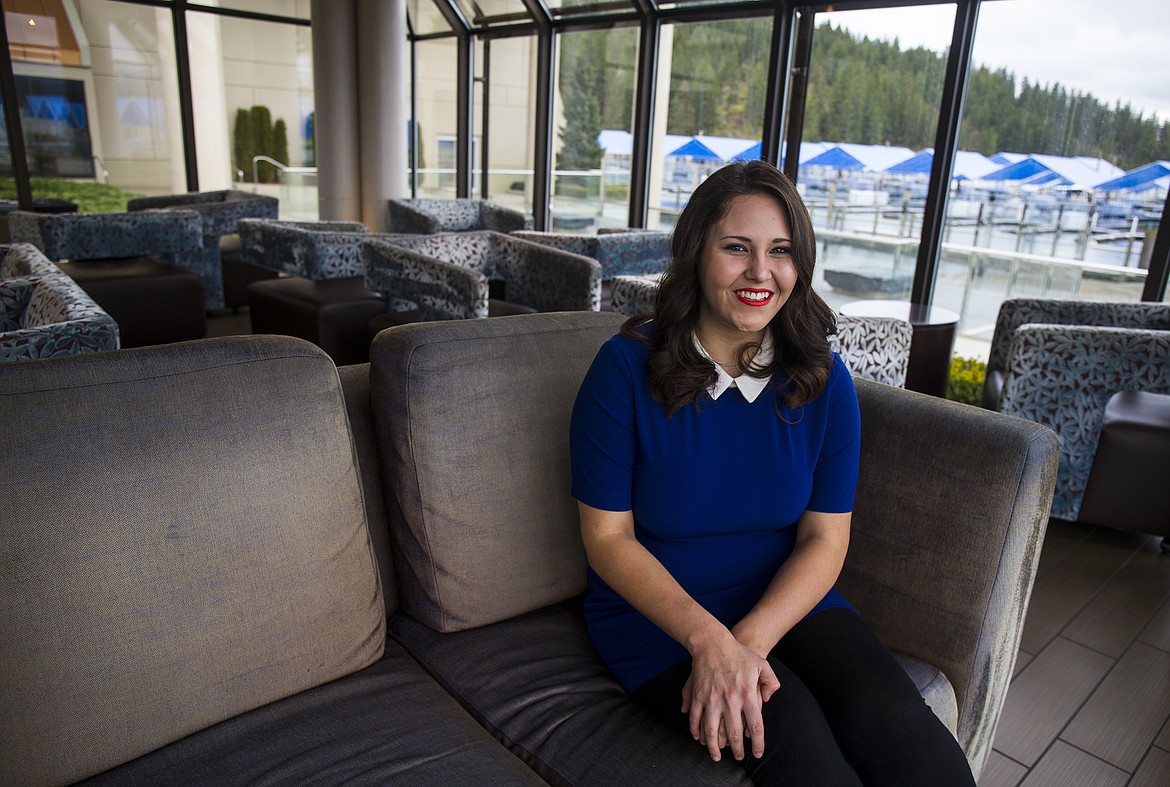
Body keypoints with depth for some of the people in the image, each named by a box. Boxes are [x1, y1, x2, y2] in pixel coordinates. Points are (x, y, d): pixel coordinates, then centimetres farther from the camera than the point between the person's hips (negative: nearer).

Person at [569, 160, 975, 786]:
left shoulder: (824, 380, -2)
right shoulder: (628, 367, -13)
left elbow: (825, 538, -4)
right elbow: (607, 535, -12)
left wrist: (748, 641, -20)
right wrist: (709, 639, -24)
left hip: (787, 600, 3)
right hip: (656, 613, -2)